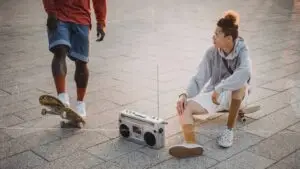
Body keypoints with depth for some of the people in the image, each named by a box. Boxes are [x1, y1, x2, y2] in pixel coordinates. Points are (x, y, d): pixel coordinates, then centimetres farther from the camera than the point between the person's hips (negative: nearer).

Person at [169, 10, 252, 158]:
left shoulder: (241, 51, -19)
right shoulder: (212, 53, -9)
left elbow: (245, 72, -42)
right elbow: (199, 79, -13)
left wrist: (219, 88, -45)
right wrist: (185, 95, -30)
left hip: (236, 96, -3)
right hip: (215, 95, 4)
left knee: (240, 82, -38)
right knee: (184, 106, -20)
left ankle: (229, 129, -24)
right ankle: (191, 144, -44)